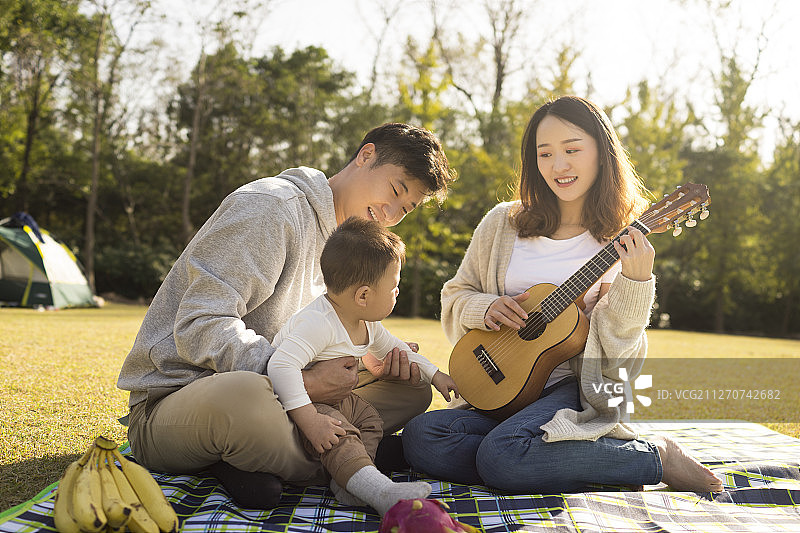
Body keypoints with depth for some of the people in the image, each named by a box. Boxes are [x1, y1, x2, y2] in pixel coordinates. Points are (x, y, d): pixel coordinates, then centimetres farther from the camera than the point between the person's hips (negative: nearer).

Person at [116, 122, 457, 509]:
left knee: (411, 385, 3)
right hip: (171, 401, -9)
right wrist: (302, 382, -29)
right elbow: (200, 328, -23)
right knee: (245, 396, -45)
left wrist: (376, 362, -4)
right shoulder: (271, 206, -15)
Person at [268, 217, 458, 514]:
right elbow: (281, 367, -41)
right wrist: (309, 421, -46)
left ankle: (348, 481, -19)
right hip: (297, 403, -10)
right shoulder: (318, 323, -31)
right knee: (337, 433, -32)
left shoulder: (367, 323, 1)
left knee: (370, 419, -4)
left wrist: (434, 374, 21)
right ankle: (379, 491, -45)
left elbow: (393, 348, 21)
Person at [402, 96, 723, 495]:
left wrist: (635, 281, -19)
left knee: (502, 455, -34)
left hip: (574, 389, -4)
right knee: (419, 438, -24)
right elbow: (455, 296, 15)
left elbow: (618, 351, -4)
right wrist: (485, 308, -8)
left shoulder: (622, 244, 2)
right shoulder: (502, 223, 8)